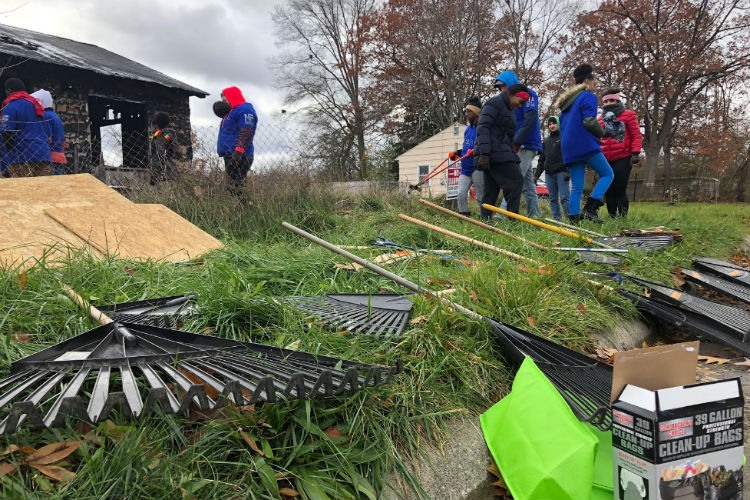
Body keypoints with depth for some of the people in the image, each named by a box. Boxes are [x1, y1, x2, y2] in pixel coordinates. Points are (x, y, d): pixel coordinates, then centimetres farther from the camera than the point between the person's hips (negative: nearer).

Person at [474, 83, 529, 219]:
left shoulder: (507, 110, 28)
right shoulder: (495, 103, -3)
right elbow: (483, 127, -15)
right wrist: (484, 154, -24)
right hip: (495, 152, -10)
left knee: (491, 190, 7)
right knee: (515, 180, -14)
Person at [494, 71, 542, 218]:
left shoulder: (527, 94, -3)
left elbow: (530, 119, -16)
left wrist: (516, 141, -22)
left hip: (527, 146, -9)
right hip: (520, 147, 9)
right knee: (527, 185, 8)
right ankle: (535, 216, 12)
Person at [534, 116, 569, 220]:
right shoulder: (546, 141, 21)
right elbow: (541, 159, 23)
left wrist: (568, 171, -16)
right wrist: (537, 174, 15)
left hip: (561, 172, -6)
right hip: (549, 173, 6)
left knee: (564, 197, -13)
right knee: (552, 198, 4)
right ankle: (557, 219, 7)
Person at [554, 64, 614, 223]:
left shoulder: (568, 100, 24)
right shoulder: (588, 96, -2)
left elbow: (562, 126, 26)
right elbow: (589, 121, -14)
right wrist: (602, 133, 3)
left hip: (569, 149, 8)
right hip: (586, 145, -8)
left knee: (576, 187, 5)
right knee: (607, 174, 0)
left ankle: (574, 218, -4)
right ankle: (590, 208, -16)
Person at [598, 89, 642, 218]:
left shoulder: (628, 115, 8)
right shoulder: (601, 119, 20)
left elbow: (636, 135, 3)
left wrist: (635, 153, -7)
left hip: (623, 158, -4)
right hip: (606, 160, 5)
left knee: (620, 189, -10)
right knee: (609, 190, 3)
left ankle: (623, 216, -4)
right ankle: (612, 216, 9)